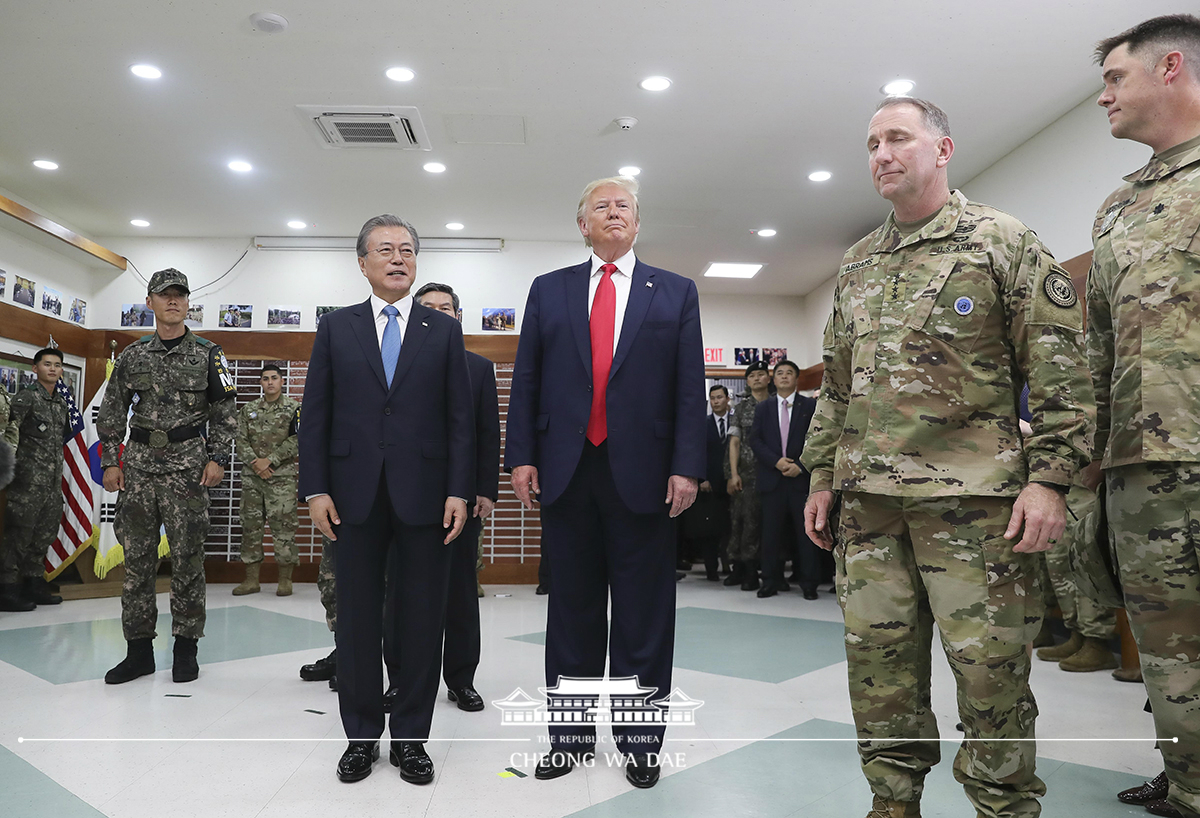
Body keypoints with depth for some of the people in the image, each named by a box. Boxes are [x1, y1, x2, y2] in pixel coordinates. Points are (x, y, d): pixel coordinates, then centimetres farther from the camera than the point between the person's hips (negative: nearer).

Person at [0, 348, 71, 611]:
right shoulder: (26, 397, -6)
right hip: (30, 480, -7)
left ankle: (34, 584, 22)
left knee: (45, 533, 12)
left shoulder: (61, 404, 17)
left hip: (54, 480, 8)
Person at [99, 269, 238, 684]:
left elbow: (226, 410, 3)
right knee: (136, 557, 5)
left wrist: (217, 458, -6)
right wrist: (110, 462, 6)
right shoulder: (132, 355, 10)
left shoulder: (208, 354, 4)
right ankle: (139, 648, 15)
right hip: (139, 465, 3)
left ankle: (185, 648, 11)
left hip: (187, 466, -3)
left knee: (187, 557, 0)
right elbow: (112, 411, 14)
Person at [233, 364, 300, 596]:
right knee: (250, 524, 6)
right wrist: (254, 462, -9)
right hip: (252, 475, 4)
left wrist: (269, 460, -12)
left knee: (283, 525, -5)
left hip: (282, 476, -4)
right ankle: (251, 579, 14)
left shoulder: (294, 408, 1)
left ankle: (285, 580, 3)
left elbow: (297, 440, -7)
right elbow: (241, 440, 7)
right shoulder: (248, 410, 13)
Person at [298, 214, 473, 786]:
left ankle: (411, 737, 21)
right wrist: (315, 489, -2)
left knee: (421, 620, 6)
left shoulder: (444, 331, 7)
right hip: (356, 496, 1)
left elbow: (460, 417, 2)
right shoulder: (336, 328, 9)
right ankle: (362, 736, 24)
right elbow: (315, 414, 6)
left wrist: (458, 491, -6)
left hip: (424, 495, 0)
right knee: (357, 620, 9)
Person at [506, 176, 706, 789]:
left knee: (643, 614, 7)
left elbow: (690, 387, 2)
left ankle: (640, 741, 23)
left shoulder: (676, 293, 8)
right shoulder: (548, 290, 12)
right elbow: (526, 379, 8)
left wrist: (686, 466, -7)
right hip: (565, 469, 2)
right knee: (572, 607, 11)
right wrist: (521, 457, -1)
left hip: (642, 473, -1)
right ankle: (571, 735, 27)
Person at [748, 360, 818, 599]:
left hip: (802, 478, -2)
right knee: (771, 532, 3)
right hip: (772, 478, 2)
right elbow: (755, 440, 4)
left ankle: (809, 583, 8)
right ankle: (771, 581, 11)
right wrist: (776, 461, -9)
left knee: (806, 532, 0)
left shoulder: (810, 406, 6)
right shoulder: (763, 408, 13)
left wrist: (801, 466, -11)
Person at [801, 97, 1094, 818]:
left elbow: (1060, 367, -4)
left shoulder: (1003, 240, 2)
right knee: (878, 659, 9)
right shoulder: (857, 265, 17)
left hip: (971, 495, -5)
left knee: (991, 668, 1)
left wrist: (1049, 477, -12)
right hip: (867, 498, 5)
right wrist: (822, 476, 14)